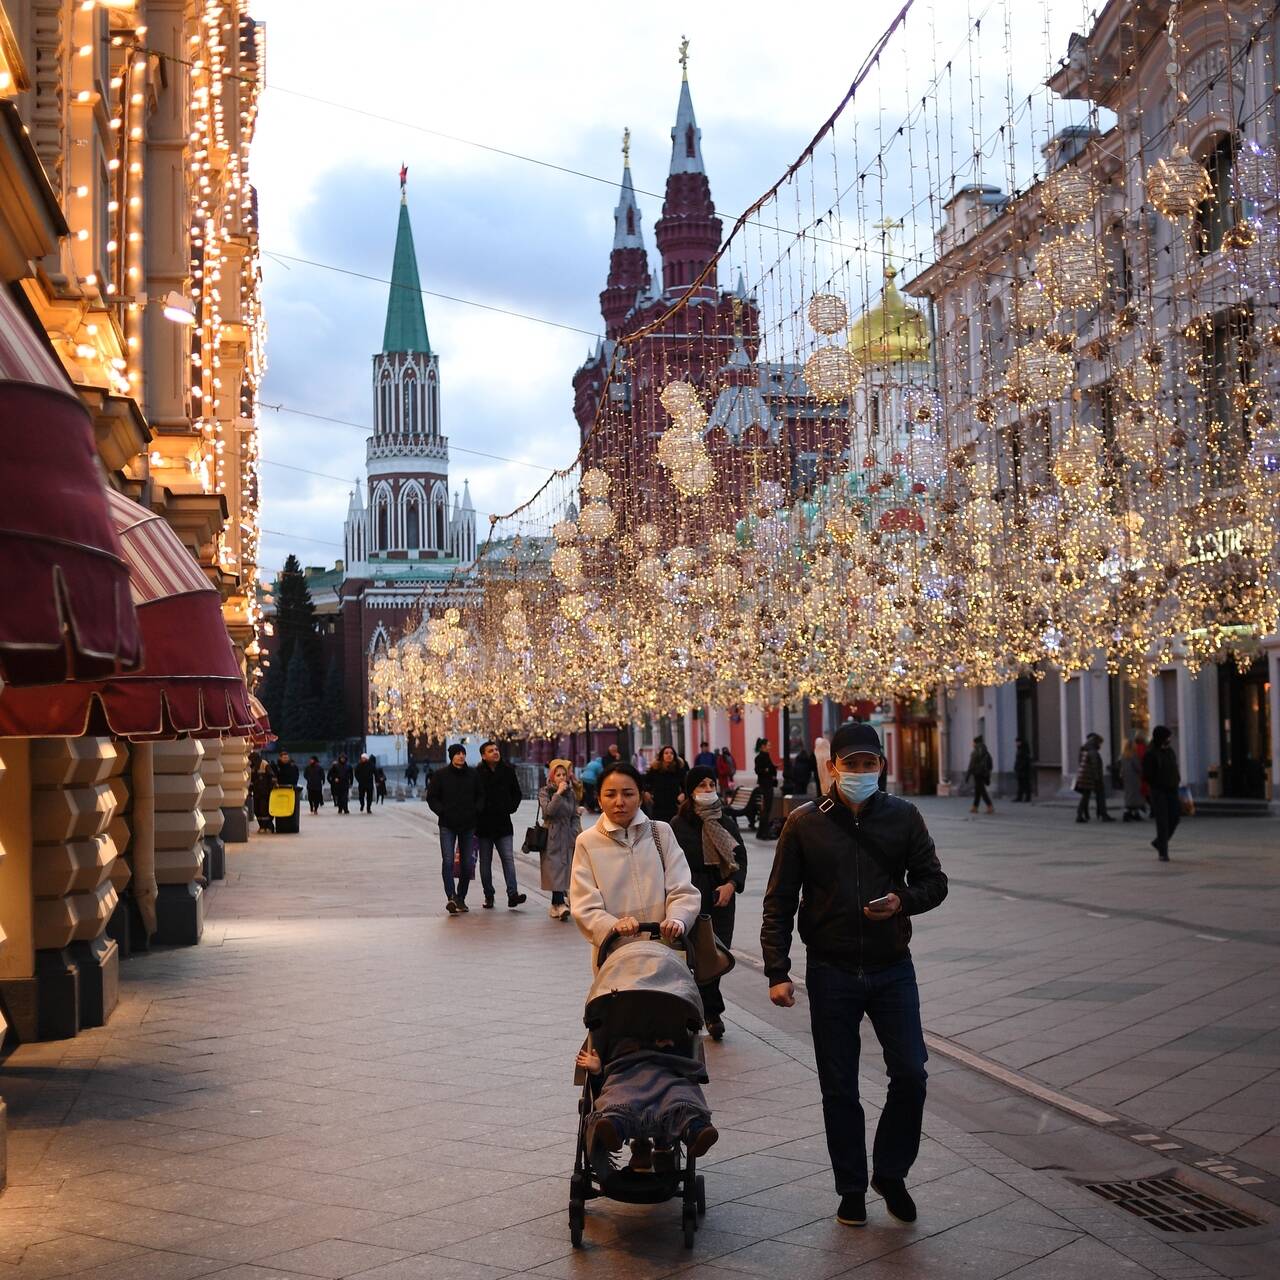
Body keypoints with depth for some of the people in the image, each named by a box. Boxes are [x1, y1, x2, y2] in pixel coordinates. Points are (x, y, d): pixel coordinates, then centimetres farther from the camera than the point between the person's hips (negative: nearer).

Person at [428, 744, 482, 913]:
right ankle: (451, 897, -24)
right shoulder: (440, 775, 0)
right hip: (447, 826, -3)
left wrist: (476, 811, 0)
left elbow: (479, 796, 16)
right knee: (448, 861, -17)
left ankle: (461, 898, 17)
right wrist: (442, 812, -11)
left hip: (468, 825, 3)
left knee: (467, 864, 5)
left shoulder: (472, 775, 7)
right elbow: (432, 797, 2)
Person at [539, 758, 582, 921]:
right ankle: (560, 904, -21)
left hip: (568, 837, 4)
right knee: (555, 870, -12)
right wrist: (558, 793, -16)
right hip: (552, 838, -4)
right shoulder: (544, 793, 0)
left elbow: (575, 817, 13)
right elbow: (548, 810, -17)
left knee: (565, 869, 4)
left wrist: (577, 835, 1)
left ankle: (555, 905, 13)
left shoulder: (571, 793, 11)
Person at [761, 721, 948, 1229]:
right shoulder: (805, 823, -2)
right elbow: (779, 902, 0)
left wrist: (903, 900, -16)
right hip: (831, 972, -1)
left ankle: (891, 1173, 18)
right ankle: (852, 1188, 20)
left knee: (910, 1073, -4)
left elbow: (934, 881, 7)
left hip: (892, 968, 1)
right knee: (839, 1088, 6)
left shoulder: (903, 816, 1)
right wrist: (777, 972, -6)